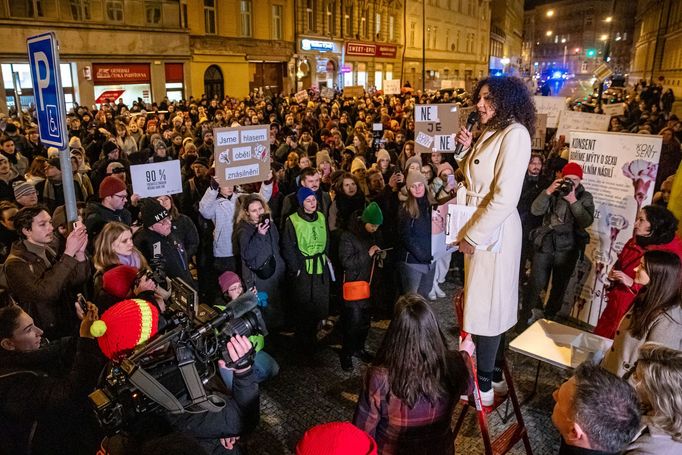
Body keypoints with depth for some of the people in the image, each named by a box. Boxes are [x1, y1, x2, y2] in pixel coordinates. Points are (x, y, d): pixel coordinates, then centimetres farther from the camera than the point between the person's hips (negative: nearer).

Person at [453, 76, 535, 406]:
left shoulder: (515, 134, -15)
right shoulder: (490, 133, 13)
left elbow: (505, 197, -22)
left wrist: (472, 236, -17)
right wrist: (467, 149, 2)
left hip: (494, 230, -9)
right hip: (477, 230, 9)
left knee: (485, 306, 2)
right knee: (480, 302, 16)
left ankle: (483, 386, 18)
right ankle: (492, 372, 32)